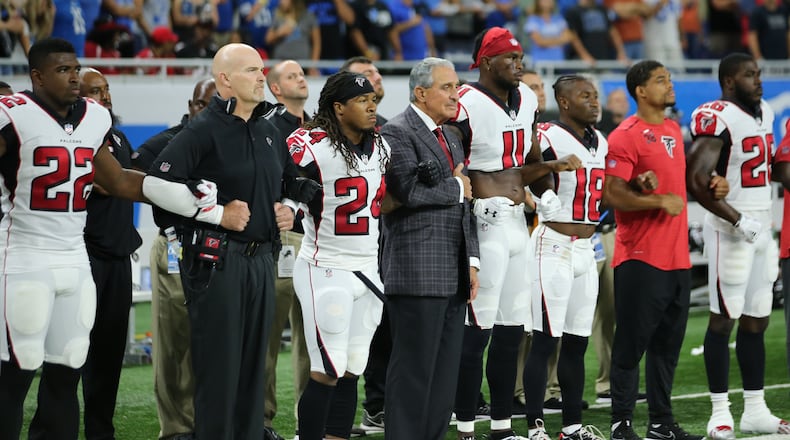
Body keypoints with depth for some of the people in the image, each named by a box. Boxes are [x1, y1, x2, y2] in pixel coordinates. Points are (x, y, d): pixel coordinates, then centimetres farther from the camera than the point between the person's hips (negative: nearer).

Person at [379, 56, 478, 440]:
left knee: (445, 373, 9)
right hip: (418, 274, -9)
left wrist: (471, 261, 13)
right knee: (414, 370, -6)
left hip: (454, 275, 9)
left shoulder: (451, 138, 21)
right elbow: (409, 190, -22)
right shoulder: (398, 132, -7)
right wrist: (456, 187, -6)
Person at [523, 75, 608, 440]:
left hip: (586, 248, 8)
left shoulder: (600, 141, 14)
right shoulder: (549, 139, -12)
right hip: (554, 246, -8)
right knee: (545, 340, -7)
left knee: (577, 342, 12)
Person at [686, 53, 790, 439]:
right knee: (724, 320, -5)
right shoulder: (716, 118, -16)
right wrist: (737, 220, -20)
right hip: (731, 231, -9)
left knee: (756, 322, 11)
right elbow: (696, 181, -22)